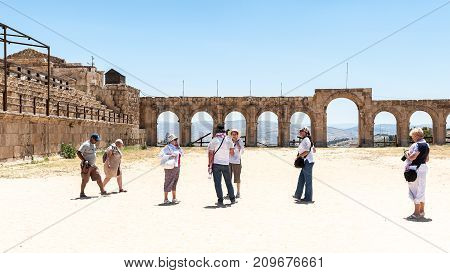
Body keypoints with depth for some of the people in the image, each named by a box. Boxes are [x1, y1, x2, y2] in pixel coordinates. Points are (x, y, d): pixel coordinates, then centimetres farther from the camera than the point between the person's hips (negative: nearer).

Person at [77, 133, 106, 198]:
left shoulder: (93, 145, 13)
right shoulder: (86, 144, -15)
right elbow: (78, 153, -21)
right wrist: (84, 160, -24)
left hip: (93, 165, 8)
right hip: (86, 165, -8)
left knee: (98, 177, 7)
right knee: (85, 180, -2)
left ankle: (103, 191, 16)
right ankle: (82, 194, 9)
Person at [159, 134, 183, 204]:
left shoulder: (176, 147, 13)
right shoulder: (168, 147, -12)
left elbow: (181, 153, 20)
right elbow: (161, 155, -18)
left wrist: (178, 146, 8)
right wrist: (170, 156, -19)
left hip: (177, 167, 9)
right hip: (170, 168, -9)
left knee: (174, 183, 13)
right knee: (168, 183, -3)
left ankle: (174, 198, 20)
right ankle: (166, 199, 3)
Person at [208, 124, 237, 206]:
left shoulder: (213, 140, -5)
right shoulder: (228, 140, 2)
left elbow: (211, 154, -7)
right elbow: (232, 153, 6)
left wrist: (209, 165, -4)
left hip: (216, 163, -2)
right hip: (226, 163, 2)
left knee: (217, 183, 1)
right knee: (228, 182, 14)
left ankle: (220, 201, -1)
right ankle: (232, 199, 20)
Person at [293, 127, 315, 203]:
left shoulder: (305, 140, -15)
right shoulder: (308, 140, 16)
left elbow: (307, 152, -26)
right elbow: (314, 150, 22)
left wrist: (299, 156, -15)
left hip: (308, 162, -10)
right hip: (306, 162, 10)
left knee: (308, 180, -2)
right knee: (301, 179, 15)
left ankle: (308, 198, 5)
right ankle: (298, 195, 22)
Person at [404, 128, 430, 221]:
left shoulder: (417, 145, -18)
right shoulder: (426, 145, 11)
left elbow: (412, 157, -25)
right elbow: (427, 159, 17)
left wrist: (407, 153, -7)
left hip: (415, 169, -9)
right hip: (424, 168, 9)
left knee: (415, 191, -3)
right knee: (421, 191, 15)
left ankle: (416, 213, -1)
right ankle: (422, 211, 22)